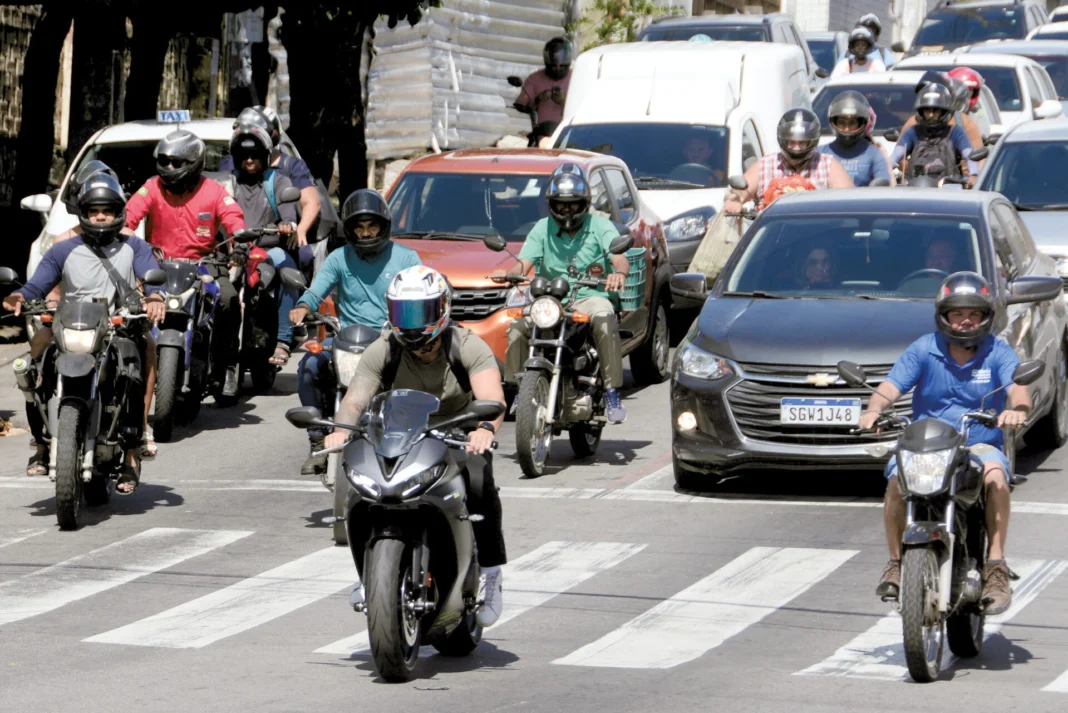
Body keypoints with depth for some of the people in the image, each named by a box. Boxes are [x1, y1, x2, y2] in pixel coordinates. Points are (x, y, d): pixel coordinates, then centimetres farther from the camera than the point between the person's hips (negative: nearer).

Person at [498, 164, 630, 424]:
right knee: (517, 326, -25)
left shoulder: (600, 227, 6)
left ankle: (612, 393, -32)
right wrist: (509, 274, -22)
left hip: (590, 297, -2)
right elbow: (523, 264, 3)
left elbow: (619, 259, -10)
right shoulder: (542, 229, 14)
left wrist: (619, 273, -36)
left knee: (605, 322, -37)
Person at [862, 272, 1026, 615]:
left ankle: (996, 566, -28)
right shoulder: (923, 349, 5)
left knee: (996, 475, -34)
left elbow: (1017, 388, -14)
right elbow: (892, 385, -6)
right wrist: (874, 409, -28)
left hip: (981, 444, -1)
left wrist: (1017, 408, -39)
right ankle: (896, 562, -11)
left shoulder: (998, 352, 3)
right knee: (897, 480, -29)